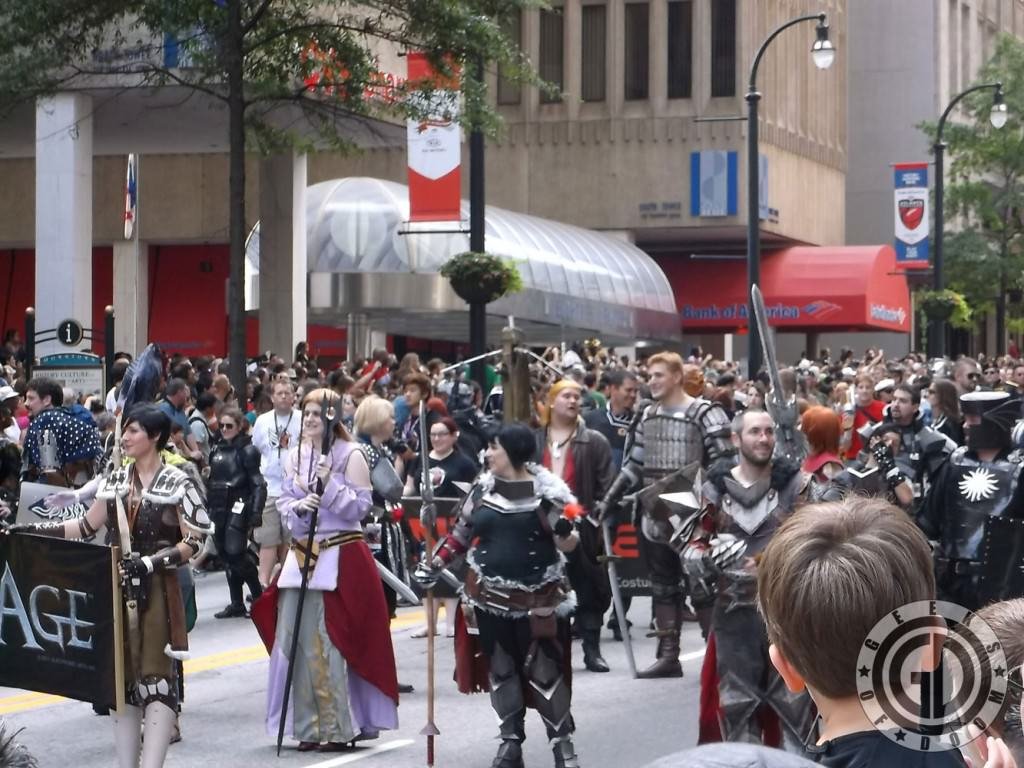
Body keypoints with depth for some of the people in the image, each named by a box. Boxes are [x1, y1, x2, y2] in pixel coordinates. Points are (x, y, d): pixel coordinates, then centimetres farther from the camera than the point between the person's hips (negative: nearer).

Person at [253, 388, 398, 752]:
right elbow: (283, 501, 12)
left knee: (332, 643, -8)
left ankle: (340, 727, 0)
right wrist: (298, 507, -9)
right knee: (295, 639, 2)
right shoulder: (296, 456, 13)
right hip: (303, 554, 6)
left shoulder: (351, 455, -4)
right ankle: (309, 727, 9)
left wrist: (329, 485, -18)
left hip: (341, 555, -6)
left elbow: (360, 506, -8)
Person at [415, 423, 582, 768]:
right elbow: (461, 532, 14)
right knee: (500, 668, 9)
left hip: (537, 597, -4)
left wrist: (563, 528, -29)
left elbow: (570, 543, -7)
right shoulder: (483, 486, 4)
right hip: (490, 594, 4)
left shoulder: (548, 489, -8)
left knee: (543, 668, -4)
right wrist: (434, 563, 8)